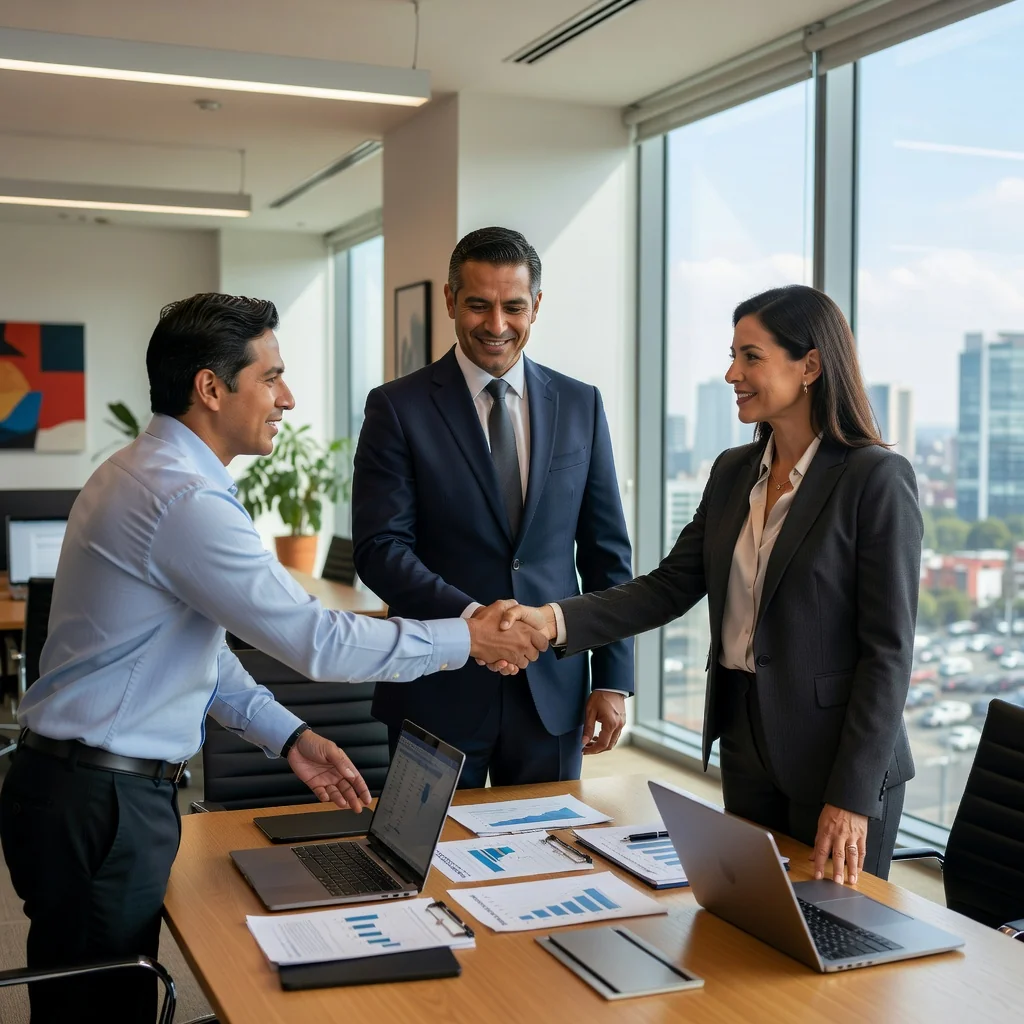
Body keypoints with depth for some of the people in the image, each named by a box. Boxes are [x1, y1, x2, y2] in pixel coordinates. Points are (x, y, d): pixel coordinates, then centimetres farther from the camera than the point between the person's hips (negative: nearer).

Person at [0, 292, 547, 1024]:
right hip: (99, 804, -10)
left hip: (92, 790, 10)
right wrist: (471, 639, -12)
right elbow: (318, 642, -21)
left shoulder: (147, 473, 11)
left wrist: (288, 736, 11)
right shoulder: (185, 499, -22)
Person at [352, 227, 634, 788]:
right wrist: (469, 614, -25)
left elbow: (607, 553, 8)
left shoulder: (581, 405, 7)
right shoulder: (398, 408, -3)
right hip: (439, 690, -2)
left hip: (553, 688, 3)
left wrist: (613, 679, 3)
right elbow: (380, 548, -10)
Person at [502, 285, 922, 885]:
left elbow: (888, 646, -15)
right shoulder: (733, 473, 8)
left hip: (836, 751, -6)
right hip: (744, 740, 6)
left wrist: (851, 795, -18)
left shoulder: (877, 479, -13)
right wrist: (556, 621, -11)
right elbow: (671, 587, 4)